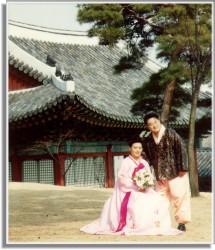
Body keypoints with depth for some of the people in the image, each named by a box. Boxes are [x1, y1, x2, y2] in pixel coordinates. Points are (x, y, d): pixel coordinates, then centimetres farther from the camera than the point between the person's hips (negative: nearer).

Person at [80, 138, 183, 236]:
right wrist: (136, 185, -21)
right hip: (128, 192, -6)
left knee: (157, 202, -18)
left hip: (143, 191, 6)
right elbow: (121, 179, -12)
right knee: (140, 204, -32)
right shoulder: (126, 162, -3)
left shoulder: (144, 163, 15)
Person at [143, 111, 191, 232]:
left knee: (179, 196, -4)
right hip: (160, 175, 5)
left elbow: (181, 150, -11)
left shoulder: (171, 133, -9)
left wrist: (182, 168, -15)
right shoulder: (148, 140, 5)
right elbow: (149, 157, 16)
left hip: (176, 172, -5)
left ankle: (182, 222, 6)